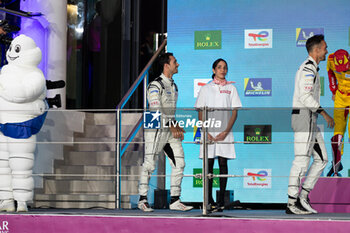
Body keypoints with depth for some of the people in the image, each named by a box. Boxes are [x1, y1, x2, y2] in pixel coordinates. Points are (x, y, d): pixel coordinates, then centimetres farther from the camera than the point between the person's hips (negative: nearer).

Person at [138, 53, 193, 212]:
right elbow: (156, 110, -17)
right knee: (149, 165, -5)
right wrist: (172, 127, -18)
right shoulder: (155, 85, -10)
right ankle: (143, 200, 6)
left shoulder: (173, 85, 17)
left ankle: (175, 201, 6)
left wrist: (177, 126, 10)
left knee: (179, 163, 2)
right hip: (156, 129, -8)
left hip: (171, 130, 8)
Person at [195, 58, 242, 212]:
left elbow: (234, 112, 3)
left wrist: (226, 132, -8)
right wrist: (206, 132, -6)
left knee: (223, 164, -2)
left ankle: (221, 201, 1)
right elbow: (200, 113, 6)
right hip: (209, 132, 0)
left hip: (224, 132, 0)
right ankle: (209, 201, 4)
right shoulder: (205, 89, 9)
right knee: (208, 165, 0)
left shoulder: (231, 88, 8)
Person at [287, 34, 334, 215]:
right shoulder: (308, 68, -11)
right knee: (301, 161, -10)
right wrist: (324, 113, -22)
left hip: (310, 120, 11)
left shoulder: (311, 68, 22)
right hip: (304, 116, -11)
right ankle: (292, 203, -9)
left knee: (321, 159, 9)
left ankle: (303, 196, 9)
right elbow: (306, 96, -21)